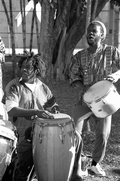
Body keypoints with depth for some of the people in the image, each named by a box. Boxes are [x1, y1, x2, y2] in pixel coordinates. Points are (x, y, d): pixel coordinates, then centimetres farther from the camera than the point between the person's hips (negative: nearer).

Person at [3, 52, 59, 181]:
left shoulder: (42, 87, 9)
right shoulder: (14, 87, -4)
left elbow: (53, 105, 20)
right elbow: (12, 110, -19)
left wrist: (53, 110, -5)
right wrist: (36, 112, -29)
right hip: (24, 133, -4)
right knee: (24, 167, -14)